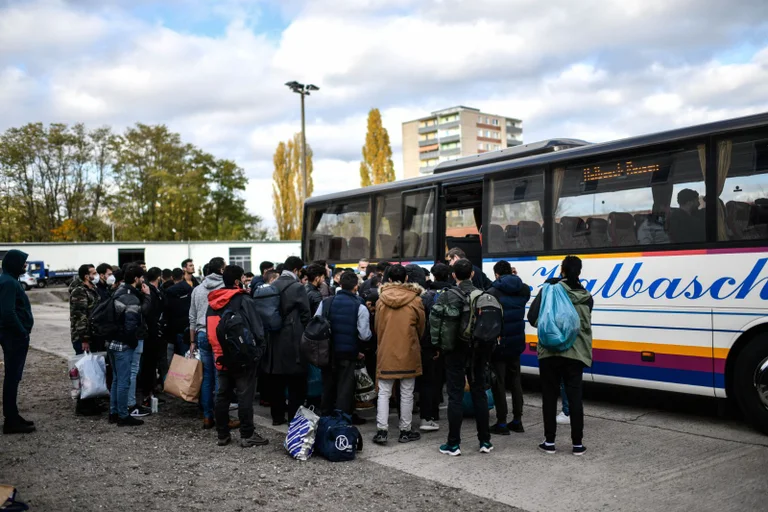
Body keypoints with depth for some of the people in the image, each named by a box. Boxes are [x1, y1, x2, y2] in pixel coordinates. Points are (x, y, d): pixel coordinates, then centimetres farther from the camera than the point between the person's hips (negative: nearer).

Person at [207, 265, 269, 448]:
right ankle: (247, 435, 3)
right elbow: (256, 328, -14)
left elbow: (209, 330, 14)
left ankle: (222, 434, 18)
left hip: (221, 356, 7)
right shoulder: (244, 300, -12)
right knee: (245, 395, -1)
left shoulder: (213, 302, 9)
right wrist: (260, 348, -1)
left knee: (222, 394, 11)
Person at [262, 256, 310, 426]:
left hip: (274, 339, 6)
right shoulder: (297, 287, -12)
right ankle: (294, 417, 6)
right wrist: (305, 333, 8)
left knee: (276, 381, 12)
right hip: (293, 340, -6)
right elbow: (306, 315, -8)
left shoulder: (272, 286, 6)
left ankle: (277, 416, 20)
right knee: (295, 383, 2)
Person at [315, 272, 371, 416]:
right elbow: (365, 335, -15)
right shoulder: (360, 307, -11)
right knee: (345, 389, 5)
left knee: (328, 387, 18)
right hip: (349, 354, -4)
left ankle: (325, 417, 29)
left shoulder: (325, 302, -1)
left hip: (328, 352, 4)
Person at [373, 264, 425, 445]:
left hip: (386, 352, 1)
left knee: (384, 392, 7)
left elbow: (377, 327, 7)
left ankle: (381, 430, 1)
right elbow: (421, 326, 5)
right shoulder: (415, 300, -7)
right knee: (406, 393, 8)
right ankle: (405, 431, 13)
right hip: (408, 352, -1)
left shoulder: (381, 300, -2)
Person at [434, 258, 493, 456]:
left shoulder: (447, 296, -9)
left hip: (456, 351, -3)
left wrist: (439, 346, 5)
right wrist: (488, 350, 11)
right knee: (479, 393, 12)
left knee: (455, 396, 2)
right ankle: (485, 441, 18)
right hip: (479, 352, 3)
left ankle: (453, 444, 5)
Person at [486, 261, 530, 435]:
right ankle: (517, 421, 19)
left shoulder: (493, 292, -14)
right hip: (516, 342, 5)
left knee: (499, 382, 2)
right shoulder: (524, 290, 3)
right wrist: (514, 278, 13)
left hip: (498, 342, -5)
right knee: (515, 379, 15)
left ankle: (502, 423, 5)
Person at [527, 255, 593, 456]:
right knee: (575, 397, 7)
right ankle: (577, 443, 10)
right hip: (575, 353, 2)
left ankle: (549, 441, 12)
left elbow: (533, 317, -9)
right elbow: (585, 324, 9)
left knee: (550, 396, 7)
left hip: (550, 351, -2)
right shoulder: (586, 297, 3)